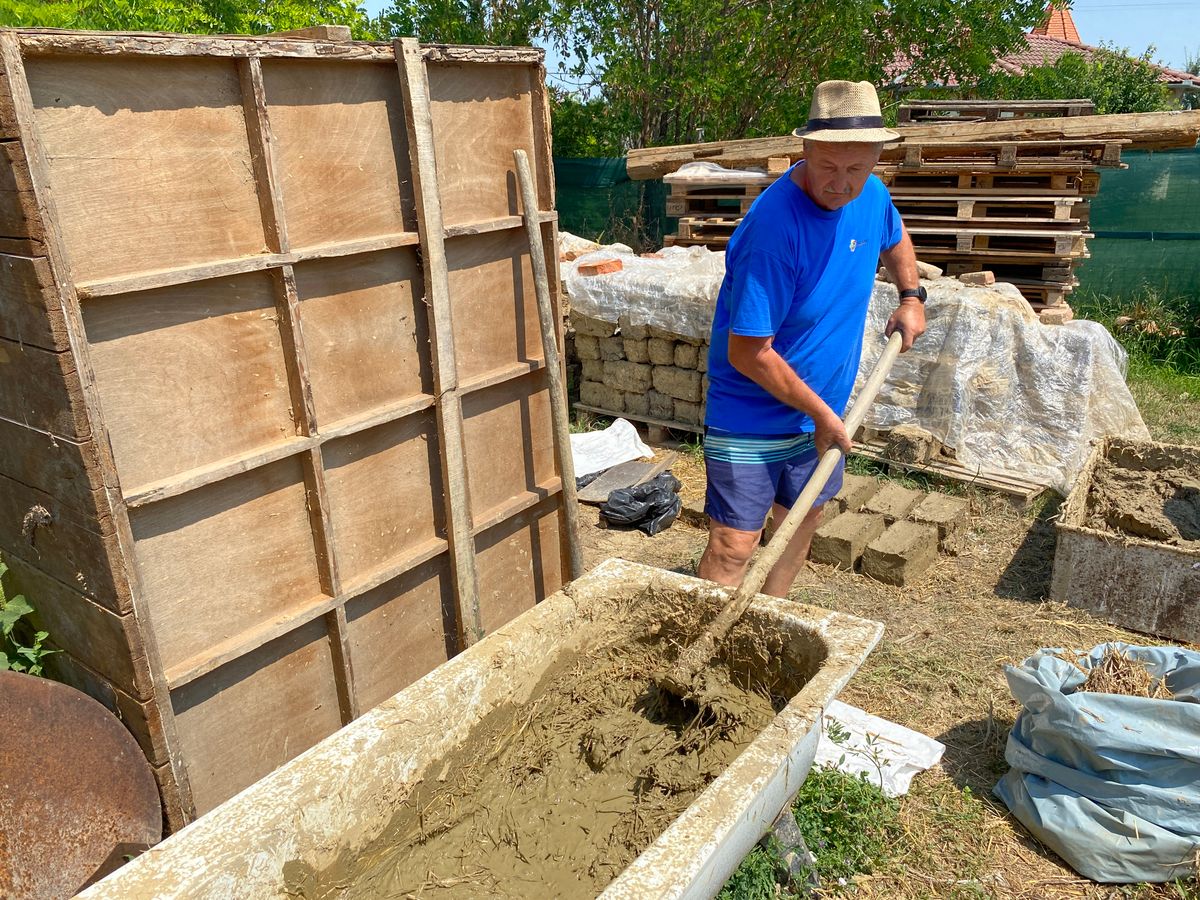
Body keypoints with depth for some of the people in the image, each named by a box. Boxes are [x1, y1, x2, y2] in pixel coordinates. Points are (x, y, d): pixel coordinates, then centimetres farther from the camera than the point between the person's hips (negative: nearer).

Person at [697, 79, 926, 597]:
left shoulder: (872, 197, -4)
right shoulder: (775, 228, -29)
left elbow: (895, 239, 24)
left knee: (804, 519, 20)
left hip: (821, 410, 8)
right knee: (733, 545, -7)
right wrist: (822, 413, -19)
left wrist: (911, 295, 8)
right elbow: (747, 354, -27)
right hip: (752, 417, -8)